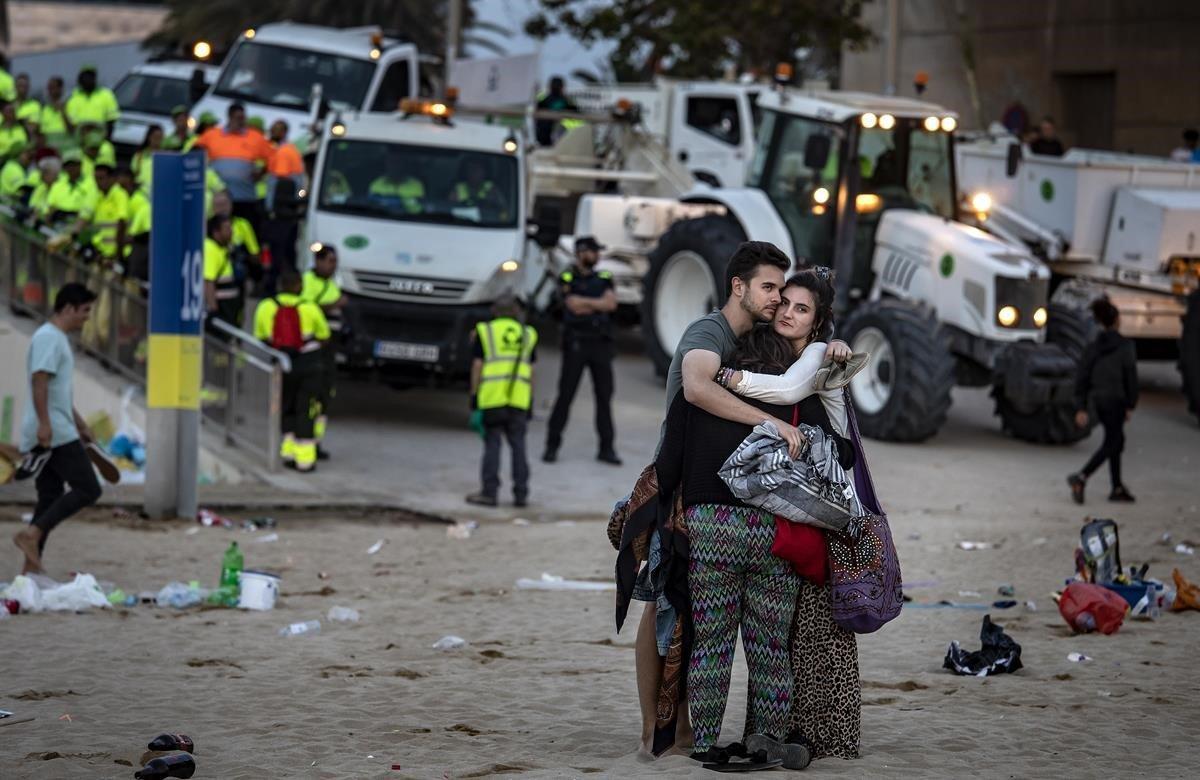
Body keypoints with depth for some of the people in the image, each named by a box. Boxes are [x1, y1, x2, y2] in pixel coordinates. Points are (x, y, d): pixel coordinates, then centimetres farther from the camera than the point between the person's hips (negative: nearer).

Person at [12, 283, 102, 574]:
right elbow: (39, 381, -21)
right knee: (87, 489, -12)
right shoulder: (48, 338, -11)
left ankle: (31, 565, 6)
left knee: (51, 497, 8)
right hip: (56, 434, -10)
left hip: (49, 433, 10)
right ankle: (32, 533, -18)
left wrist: (78, 422, 34)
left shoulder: (57, 338, 22)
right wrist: (44, 423, -28)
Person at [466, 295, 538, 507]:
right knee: (518, 444, 8)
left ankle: (490, 492, -1)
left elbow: (477, 365, 2)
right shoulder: (527, 334, 16)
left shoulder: (485, 331, 8)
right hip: (520, 398, 2)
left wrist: (474, 396, 4)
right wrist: (531, 402, 18)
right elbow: (531, 370, 14)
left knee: (492, 444, 1)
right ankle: (521, 494, 9)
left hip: (492, 396, -2)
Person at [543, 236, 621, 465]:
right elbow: (574, 305, -16)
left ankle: (607, 448, 6)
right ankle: (552, 446, 5)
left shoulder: (604, 279, 11)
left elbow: (611, 303, -6)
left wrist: (585, 303, -10)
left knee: (604, 395, 3)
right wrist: (598, 304, -5)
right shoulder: (567, 279, -1)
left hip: (601, 343, 4)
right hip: (576, 343, -4)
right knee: (565, 395, -1)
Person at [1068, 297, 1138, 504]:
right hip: (1116, 399, -6)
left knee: (1117, 440, 18)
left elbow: (1082, 377, 4)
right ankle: (1081, 478, -21)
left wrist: (1081, 408, 6)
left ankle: (1117, 488, 21)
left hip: (1098, 400, 6)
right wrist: (1130, 405, -4)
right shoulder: (1125, 346, -10)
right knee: (1110, 444, -3)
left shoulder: (1093, 347, 5)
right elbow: (1130, 376, -11)